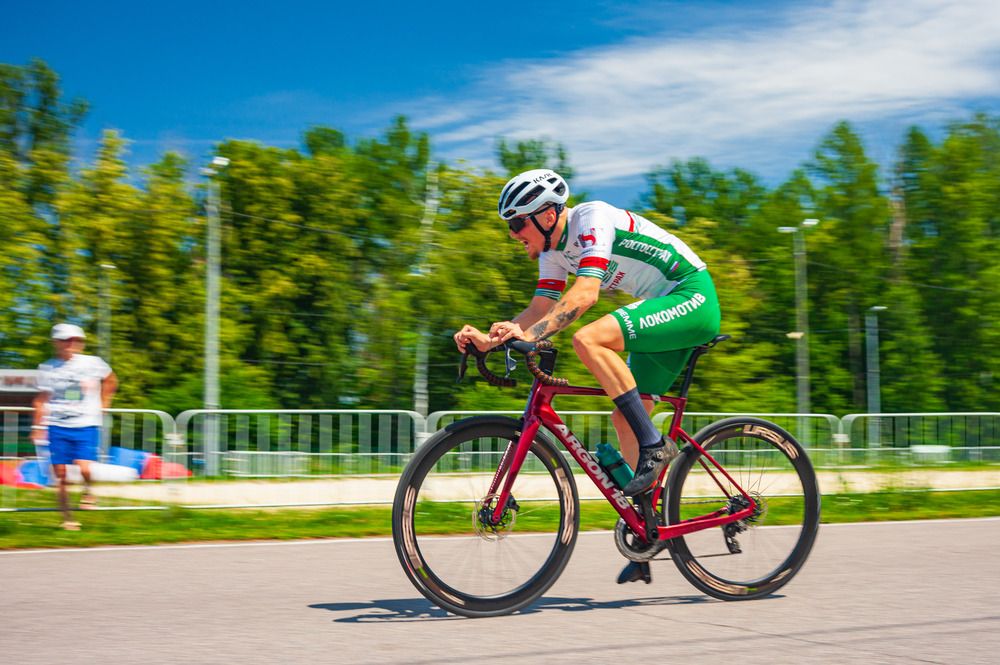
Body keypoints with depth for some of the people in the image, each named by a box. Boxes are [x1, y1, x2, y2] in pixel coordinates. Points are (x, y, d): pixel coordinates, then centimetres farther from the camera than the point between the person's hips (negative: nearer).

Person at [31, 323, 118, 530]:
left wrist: (102, 404, 13)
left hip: (86, 426, -1)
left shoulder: (93, 363, 0)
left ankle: (88, 490, 14)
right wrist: (37, 426, 3)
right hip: (57, 427, 1)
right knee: (60, 475, 0)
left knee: (84, 468, -20)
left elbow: (111, 381, 18)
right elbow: (42, 400, 9)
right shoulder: (47, 368, 3)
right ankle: (67, 519, 14)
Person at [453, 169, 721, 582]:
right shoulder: (554, 249, 8)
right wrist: (490, 338, -13)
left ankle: (655, 445, -20)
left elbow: (585, 292, -31)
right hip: (664, 309, 10)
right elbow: (540, 310, 3)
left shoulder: (592, 219, -19)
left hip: (693, 298, -10)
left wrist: (531, 334, -42)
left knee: (588, 339, -28)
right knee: (624, 420, 4)